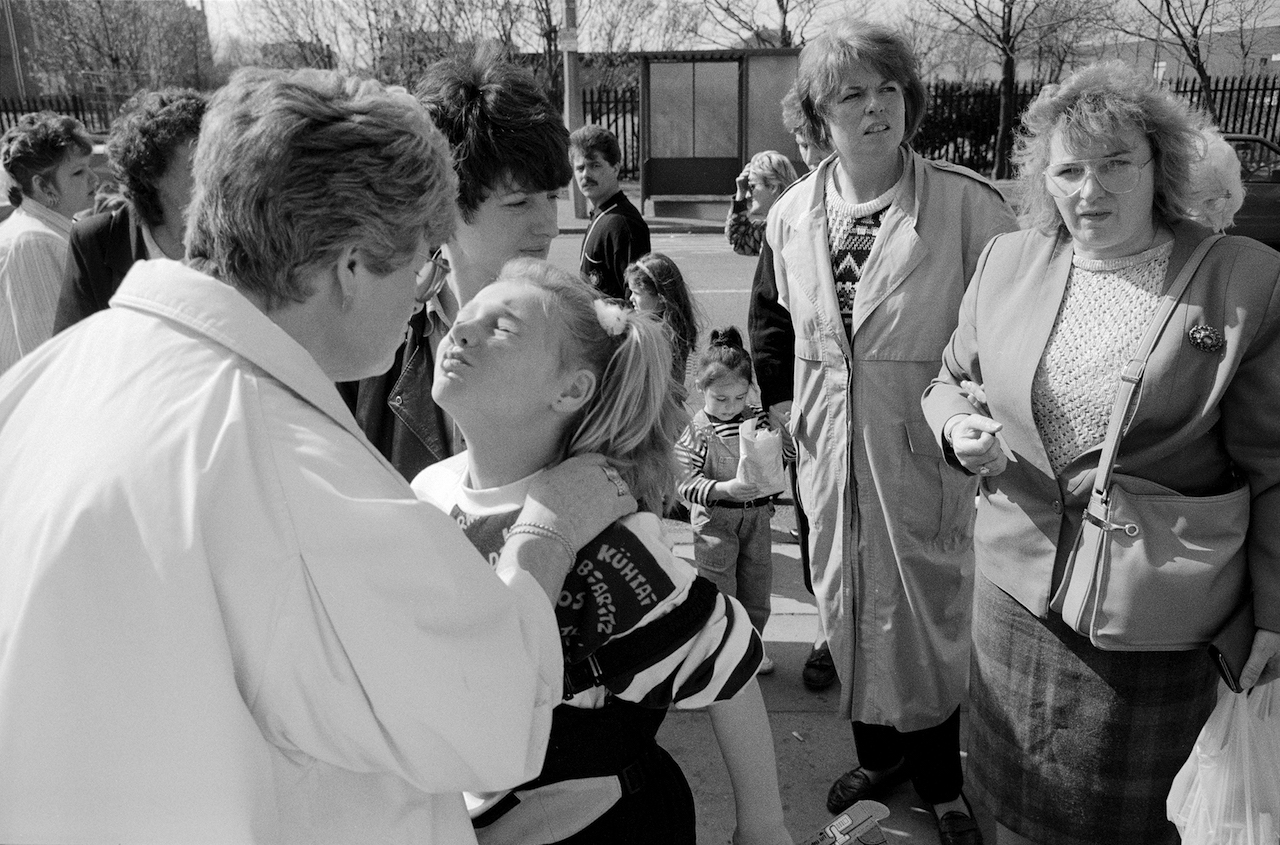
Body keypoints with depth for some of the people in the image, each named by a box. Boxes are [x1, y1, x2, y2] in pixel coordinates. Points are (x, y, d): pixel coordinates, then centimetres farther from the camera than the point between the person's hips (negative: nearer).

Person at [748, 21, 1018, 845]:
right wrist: (785, 401, 10)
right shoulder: (792, 214, 3)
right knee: (846, 603, 17)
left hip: (928, 454, -4)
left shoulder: (968, 204, -11)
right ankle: (878, 753, 40)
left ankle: (940, 779, 31)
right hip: (831, 454, 5)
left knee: (929, 612, 8)